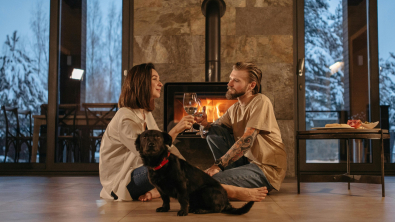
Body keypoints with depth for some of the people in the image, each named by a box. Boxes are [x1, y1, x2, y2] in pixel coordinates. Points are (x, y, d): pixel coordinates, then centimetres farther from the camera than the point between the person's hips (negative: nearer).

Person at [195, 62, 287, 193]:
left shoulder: (261, 102, -12)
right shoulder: (234, 109, 12)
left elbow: (247, 140, -21)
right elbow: (209, 132, 14)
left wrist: (218, 164, -21)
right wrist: (204, 125, -11)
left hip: (267, 169, -8)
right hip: (246, 162, 8)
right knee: (213, 131, 0)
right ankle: (235, 173, -1)